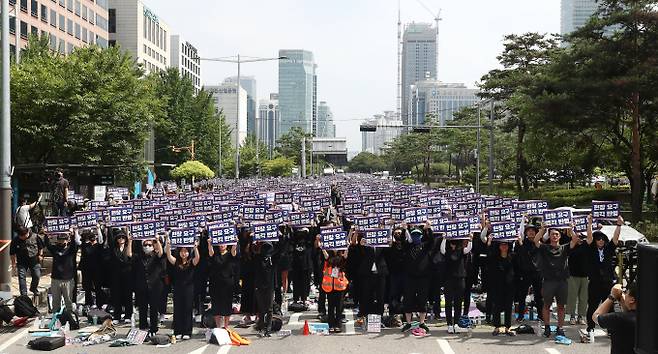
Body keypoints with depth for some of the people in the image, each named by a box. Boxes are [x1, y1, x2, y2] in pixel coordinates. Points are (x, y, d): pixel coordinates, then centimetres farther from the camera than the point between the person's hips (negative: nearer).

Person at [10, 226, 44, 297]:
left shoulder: (35, 237, -5)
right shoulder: (16, 241, -6)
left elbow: (41, 246, 11)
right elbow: (12, 253, 4)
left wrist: (40, 255, 5)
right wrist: (13, 263, 3)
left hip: (34, 260, 0)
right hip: (22, 262, 0)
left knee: (37, 275, 0)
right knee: (22, 277, -4)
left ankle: (33, 288, 28)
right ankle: (23, 294, 5)